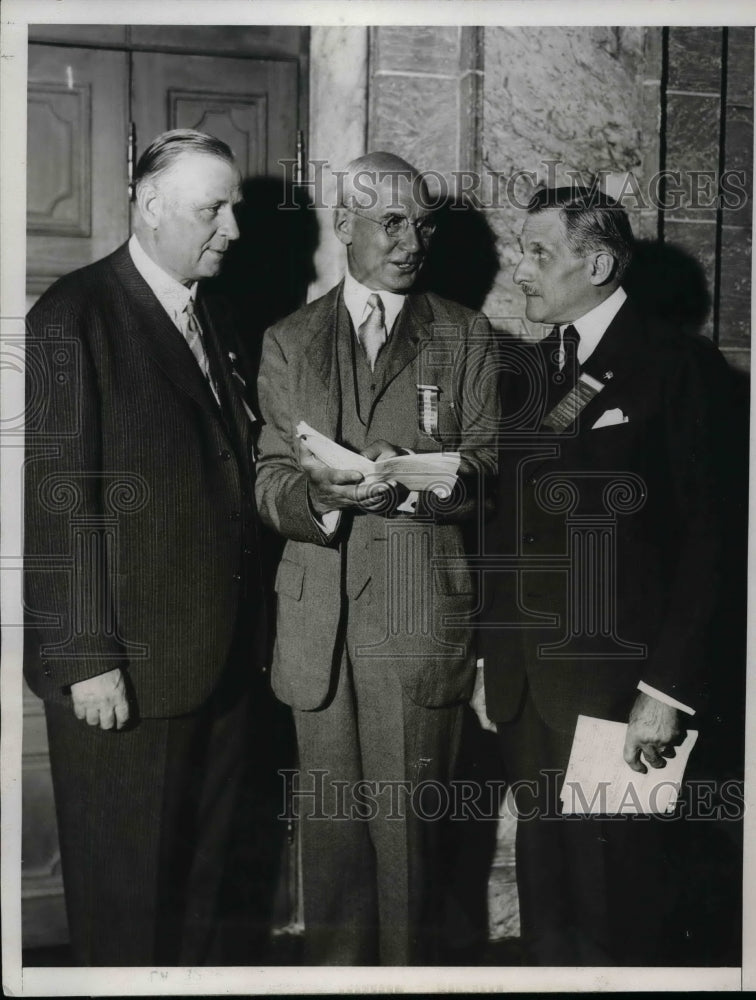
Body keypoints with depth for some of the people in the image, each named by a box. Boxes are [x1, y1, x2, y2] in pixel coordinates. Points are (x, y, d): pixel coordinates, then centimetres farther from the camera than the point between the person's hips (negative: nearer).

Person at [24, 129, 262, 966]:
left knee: (199, 873, 18)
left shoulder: (215, 317, 13)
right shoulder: (74, 316, -10)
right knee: (123, 889, 9)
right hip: (125, 671, -6)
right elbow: (58, 498, -14)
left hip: (220, 659, 7)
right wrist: (85, 659, -16)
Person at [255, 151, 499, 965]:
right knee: (329, 815, 10)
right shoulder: (288, 341, 12)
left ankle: (407, 969, 23)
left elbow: (485, 468, 1)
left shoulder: (465, 336, 8)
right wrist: (319, 493, -16)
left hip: (421, 610, -1)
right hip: (317, 613, 2)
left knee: (408, 820, 3)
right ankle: (332, 965, 28)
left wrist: (409, 483, -18)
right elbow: (269, 477, 6)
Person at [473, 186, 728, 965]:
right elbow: (506, 525, 11)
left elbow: (701, 535, -9)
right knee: (542, 875, 17)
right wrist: (490, 658, 9)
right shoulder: (522, 367, 11)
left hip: (615, 680, -5)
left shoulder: (675, 365, -6)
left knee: (615, 893, 5)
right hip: (524, 681, 5)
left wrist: (668, 688, -13)